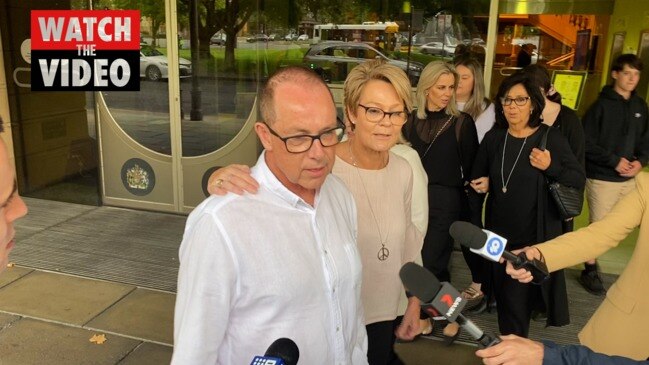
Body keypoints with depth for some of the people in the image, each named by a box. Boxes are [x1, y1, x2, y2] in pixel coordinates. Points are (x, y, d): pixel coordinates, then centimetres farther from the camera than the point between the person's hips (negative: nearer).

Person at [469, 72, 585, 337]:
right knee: (503, 295, 15)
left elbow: (579, 179, -8)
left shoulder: (551, 138, -9)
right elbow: (477, 175, 16)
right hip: (498, 233, 4)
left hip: (535, 236, -4)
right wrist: (483, 183, -6)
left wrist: (551, 167, -24)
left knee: (518, 300, -2)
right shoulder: (493, 137, 3)